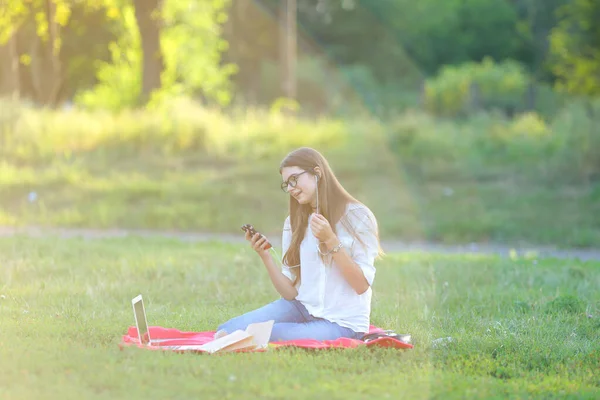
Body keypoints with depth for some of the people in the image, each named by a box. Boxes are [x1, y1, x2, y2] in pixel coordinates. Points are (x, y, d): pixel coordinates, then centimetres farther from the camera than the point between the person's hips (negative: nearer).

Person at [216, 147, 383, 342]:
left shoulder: (357, 216, -5)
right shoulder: (294, 222, 9)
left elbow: (362, 285, -12)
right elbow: (291, 293, 5)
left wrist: (331, 240, -20)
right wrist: (265, 256, -10)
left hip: (342, 323, -5)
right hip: (302, 308, 5)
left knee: (276, 335, -31)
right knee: (228, 331, -21)